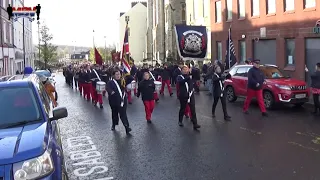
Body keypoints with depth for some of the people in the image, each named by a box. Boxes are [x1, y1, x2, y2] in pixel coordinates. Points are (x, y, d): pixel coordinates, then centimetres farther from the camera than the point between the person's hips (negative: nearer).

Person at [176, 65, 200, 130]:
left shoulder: (190, 76, 10)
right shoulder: (179, 77, -2)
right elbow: (180, 81, -23)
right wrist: (187, 78, -35)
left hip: (191, 95, 2)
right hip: (183, 96, -2)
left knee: (193, 109, -5)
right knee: (182, 108, 12)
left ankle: (195, 124, -5)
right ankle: (180, 121, 33)